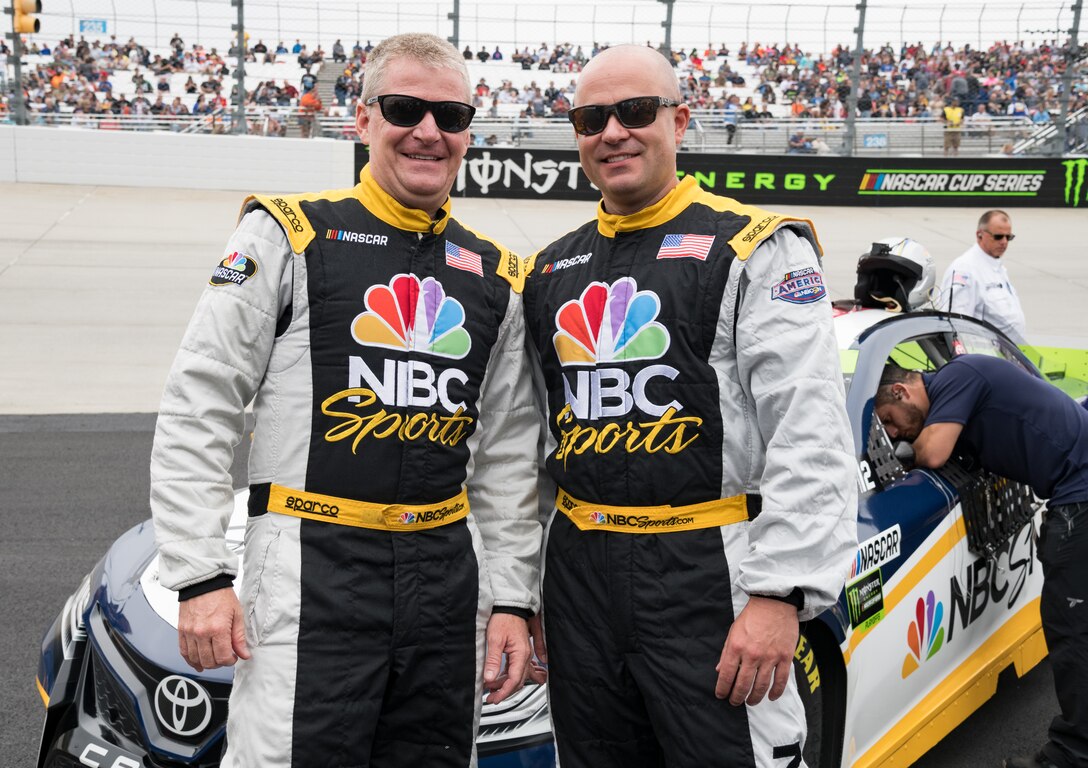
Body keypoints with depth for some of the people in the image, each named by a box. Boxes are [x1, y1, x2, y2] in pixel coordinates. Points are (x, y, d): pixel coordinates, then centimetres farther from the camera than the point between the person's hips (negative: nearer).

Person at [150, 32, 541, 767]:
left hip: (448, 574, 5)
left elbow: (508, 457, 14)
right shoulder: (287, 237, -3)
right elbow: (196, 415, -5)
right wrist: (200, 576, -10)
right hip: (313, 568, -4)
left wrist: (514, 599, 10)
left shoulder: (498, 278, 11)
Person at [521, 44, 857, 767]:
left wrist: (780, 594, -19)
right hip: (578, 570, 6)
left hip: (707, 573, -5)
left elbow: (810, 440, -13)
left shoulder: (756, 249, -6)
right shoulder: (552, 271, 13)